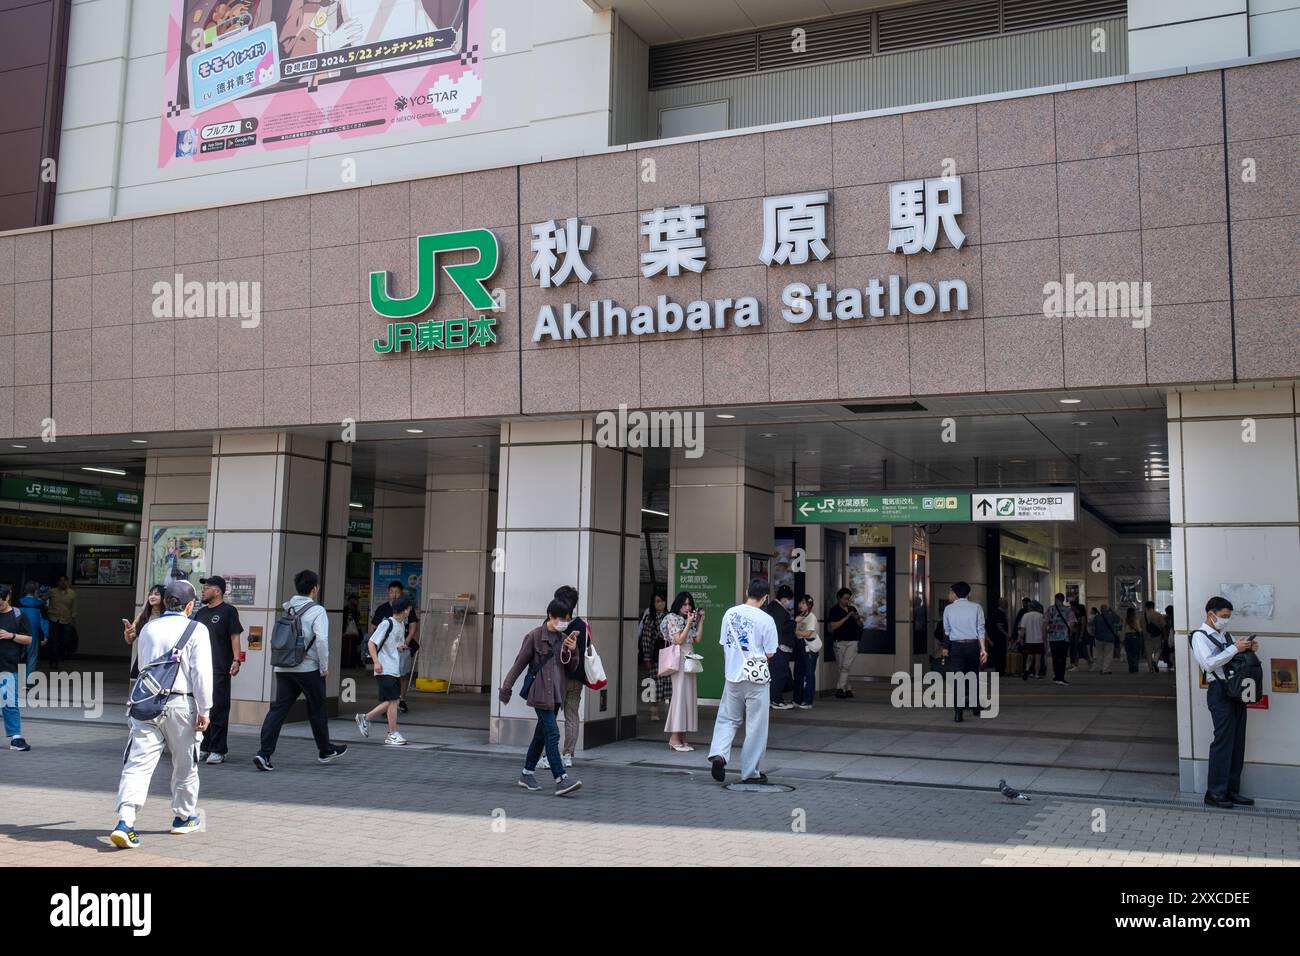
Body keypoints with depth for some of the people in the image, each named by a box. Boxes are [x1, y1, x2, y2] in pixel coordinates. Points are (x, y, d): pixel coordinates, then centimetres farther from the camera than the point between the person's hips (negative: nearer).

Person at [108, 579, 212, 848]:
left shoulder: (148, 629, 12)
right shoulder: (196, 630, -4)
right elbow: (201, 673, -10)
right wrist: (204, 710, -5)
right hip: (180, 703, -3)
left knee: (138, 763, -3)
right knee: (184, 765, 14)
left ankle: (125, 821, -19)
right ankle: (184, 817, 29)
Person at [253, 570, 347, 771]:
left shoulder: (288, 610, 10)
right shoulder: (317, 611, -10)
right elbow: (321, 640, -20)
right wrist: (324, 667, -11)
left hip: (283, 668, 5)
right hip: (308, 669, -5)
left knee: (278, 709, 2)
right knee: (317, 710, 10)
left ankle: (264, 753, -9)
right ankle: (326, 751, 26)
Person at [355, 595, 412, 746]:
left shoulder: (402, 625, 13)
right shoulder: (387, 624, -13)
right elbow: (371, 642, -15)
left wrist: (402, 646, 3)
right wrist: (376, 662, -23)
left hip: (395, 670, 9)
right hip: (385, 670, -9)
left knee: (391, 701, 11)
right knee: (393, 700, -6)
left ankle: (365, 718, 25)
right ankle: (393, 735, 2)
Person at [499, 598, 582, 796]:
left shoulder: (563, 638, 10)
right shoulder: (535, 636, -8)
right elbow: (519, 664, -4)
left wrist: (572, 651, -7)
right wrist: (506, 688, 0)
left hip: (556, 694, 7)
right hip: (540, 693, -7)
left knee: (541, 735, 13)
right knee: (552, 735, -13)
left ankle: (527, 774, 25)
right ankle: (561, 779, -16)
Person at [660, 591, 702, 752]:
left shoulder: (689, 620, 18)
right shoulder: (672, 618, -3)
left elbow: (697, 640, 11)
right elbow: (679, 640, -11)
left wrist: (700, 621, 11)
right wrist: (689, 623, -11)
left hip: (689, 662, 8)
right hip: (678, 661, -8)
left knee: (689, 696, 5)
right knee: (679, 695, -10)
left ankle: (682, 737, 8)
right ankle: (674, 738, -7)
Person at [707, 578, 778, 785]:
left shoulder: (730, 614, 0)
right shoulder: (766, 620, -13)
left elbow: (724, 644, 6)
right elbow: (770, 654, -9)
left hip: (732, 676, 4)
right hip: (756, 677, -3)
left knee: (727, 718, 16)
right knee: (755, 725, 7)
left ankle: (718, 753, -7)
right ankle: (750, 772, 12)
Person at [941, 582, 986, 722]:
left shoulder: (948, 609, 2)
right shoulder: (976, 607, 1)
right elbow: (981, 630, -3)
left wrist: (946, 647, 22)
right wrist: (983, 649, -5)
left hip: (956, 646, -1)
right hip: (973, 645, 1)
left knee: (957, 679, -3)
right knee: (973, 677, 17)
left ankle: (958, 713, -12)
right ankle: (975, 707, 26)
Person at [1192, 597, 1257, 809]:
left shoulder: (1225, 635, 17)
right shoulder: (1200, 636, -5)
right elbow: (1208, 664, -19)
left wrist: (1249, 648, 3)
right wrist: (1235, 648, -20)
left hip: (1237, 691, 8)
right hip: (1220, 691, -8)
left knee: (1237, 743, 10)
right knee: (1223, 742, -6)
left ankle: (1232, 790, 18)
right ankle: (1215, 793, 1)